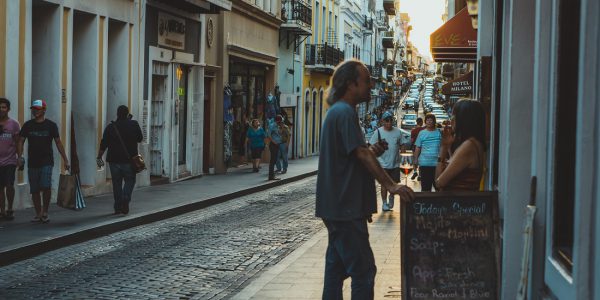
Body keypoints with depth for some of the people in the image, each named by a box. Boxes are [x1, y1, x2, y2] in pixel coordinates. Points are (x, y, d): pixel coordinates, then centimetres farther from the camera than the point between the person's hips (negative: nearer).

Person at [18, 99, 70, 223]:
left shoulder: (51, 125, 3)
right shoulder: (27, 125, 8)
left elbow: (58, 143, 5)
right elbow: (21, 141, 9)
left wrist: (65, 160, 2)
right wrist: (20, 157, -7)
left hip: (47, 162, -3)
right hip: (32, 162, 3)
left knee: (46, 186, -18)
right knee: (34, 190, 4)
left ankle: (45, 212, -2)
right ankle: (38, 214, 15)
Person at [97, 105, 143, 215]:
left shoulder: (110, 127, 1)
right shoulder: (134, 125, -2)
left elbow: (103, 144, -1)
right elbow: (140, 139, 11)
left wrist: (99, 157, 5)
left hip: (114, 160, 1)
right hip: (129, 160, -1)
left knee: (116, 183, 10)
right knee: (129, 181, 11)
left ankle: (118, 207, 10)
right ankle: (125, 200, -12)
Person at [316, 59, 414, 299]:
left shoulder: (337, 111, 17)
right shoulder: (345, 112, -14)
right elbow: (361, 154, -22)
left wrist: (371, 152, 5)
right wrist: (391, 185, -24)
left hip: (337, 206, 10)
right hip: (346, 208, -10)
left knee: (337, 266, 13)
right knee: (364, 270, -8)